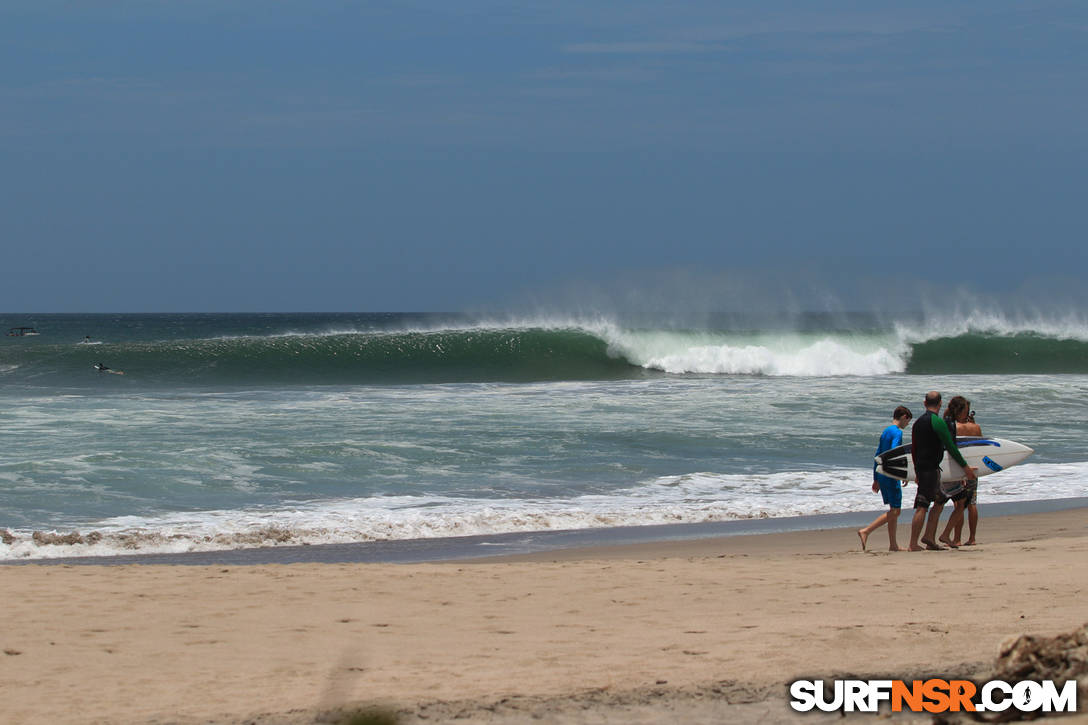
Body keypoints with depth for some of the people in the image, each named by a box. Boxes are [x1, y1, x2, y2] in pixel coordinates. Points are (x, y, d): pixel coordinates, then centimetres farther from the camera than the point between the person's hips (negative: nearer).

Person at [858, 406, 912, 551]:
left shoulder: (885, 432, 17)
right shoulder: (897, 432, -11)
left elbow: (877, 456, 19)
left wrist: (876, 479, 22)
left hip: (881, 475, 9)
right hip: (891, 476, -9)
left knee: (894, 510, 12)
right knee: (895, 511, -6)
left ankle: (893, 545, 9)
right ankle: (866, 531, -11)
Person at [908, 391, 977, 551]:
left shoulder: (918, 422, 14)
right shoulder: (937, 421, -12)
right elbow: (950, 446, -12)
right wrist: (965, 466, -6)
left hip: (921, 467, 9)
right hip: (931, 469, -9)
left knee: (940, 500, 18)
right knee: (922, 506, -9)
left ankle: (929, 537, 13)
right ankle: (913, 544, -11)